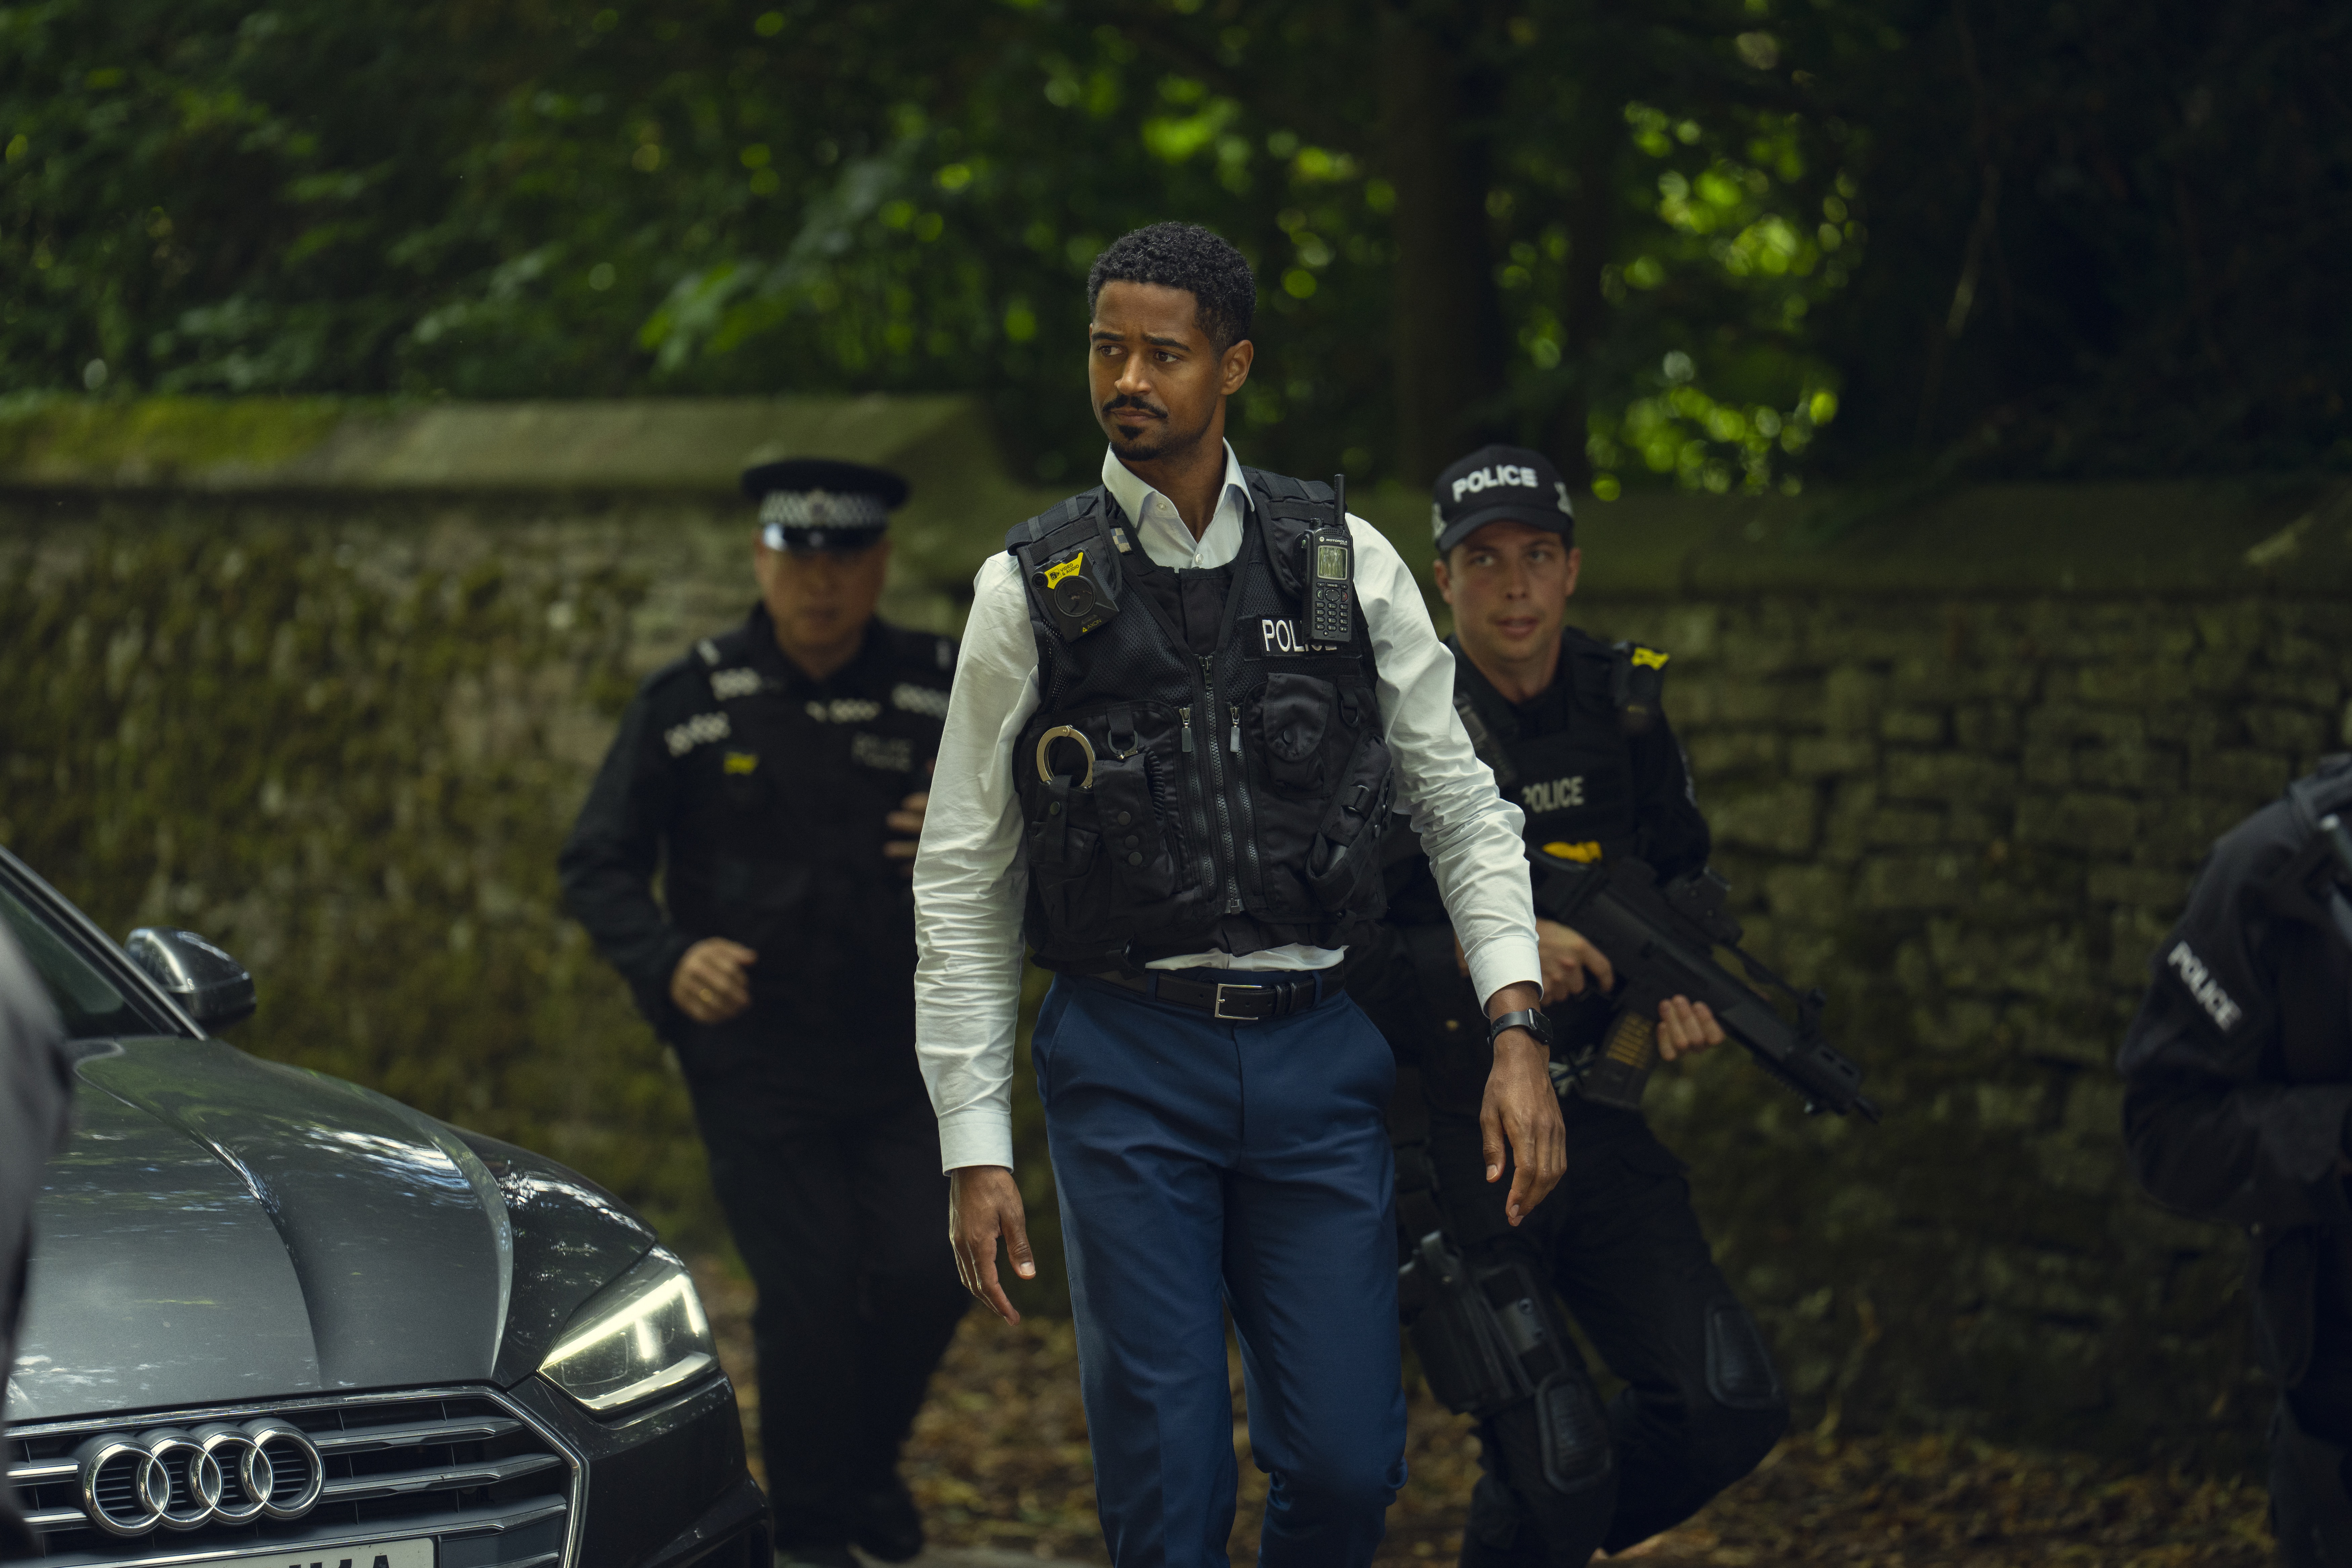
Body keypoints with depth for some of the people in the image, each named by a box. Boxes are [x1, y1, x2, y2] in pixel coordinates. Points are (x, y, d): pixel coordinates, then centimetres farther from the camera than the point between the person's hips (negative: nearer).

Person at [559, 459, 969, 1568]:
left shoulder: (944, 690, 3)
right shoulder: (689, 704, 0)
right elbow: (598, 864, 1)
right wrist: (667, 959, -18)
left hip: (905, 1052, 1)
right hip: (756, 1053, -1)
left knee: (926, 1270, -11)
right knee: (807, 1295, -8)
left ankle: (870, 1461, 20)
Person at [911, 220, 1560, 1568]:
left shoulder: (1347, 565, 4)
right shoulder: (1033, 590, 0)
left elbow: (1463, 807, 10)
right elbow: (963, 883, 3)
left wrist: (1519, 1030, -3)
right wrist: (976, 1148, -2)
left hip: (1318, 1053, 2)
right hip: (1128, 1064, -1)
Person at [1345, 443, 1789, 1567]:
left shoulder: (1623, 707, 5)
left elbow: (1681, 876, 19)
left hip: (1594, 1124, 5)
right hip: (1450, 1135, -5)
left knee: (1730, 1410, -5)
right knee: (1556, 1468, -9)